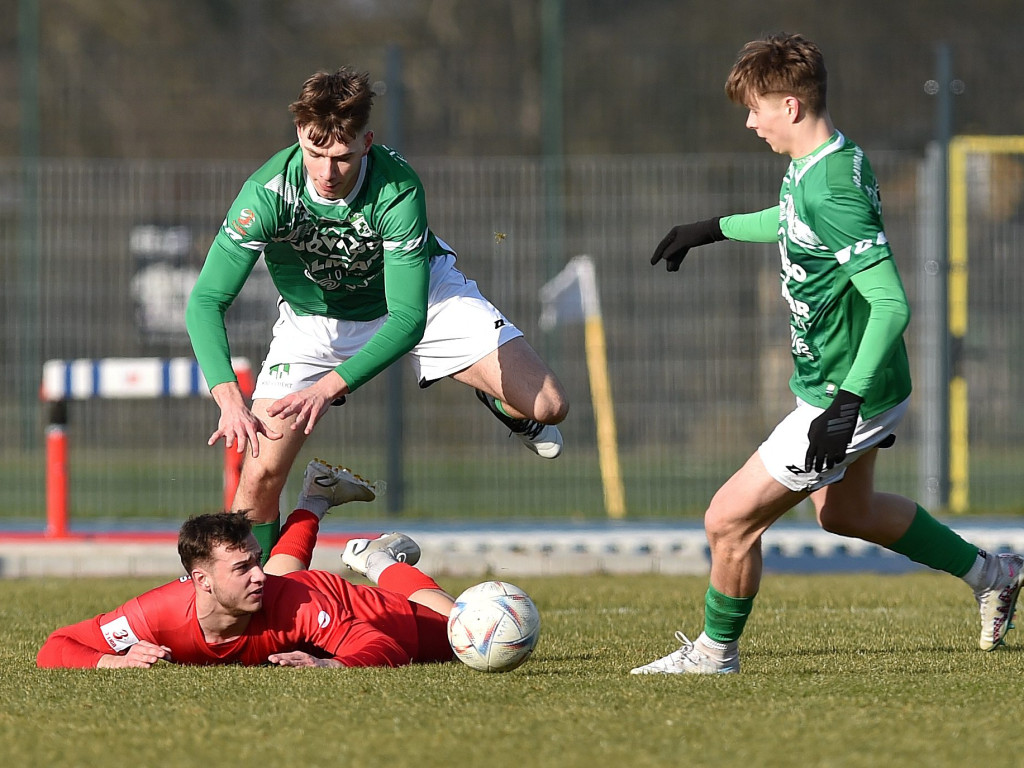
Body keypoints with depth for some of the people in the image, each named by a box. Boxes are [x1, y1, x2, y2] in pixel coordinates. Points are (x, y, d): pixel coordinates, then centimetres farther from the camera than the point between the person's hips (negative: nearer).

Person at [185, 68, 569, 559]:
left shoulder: (398, 191, -35)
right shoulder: (269, 192, -33)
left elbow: (409, 318, -36)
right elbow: (206, 300, -34)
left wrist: (330, 385, -49)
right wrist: (228, 397, -49)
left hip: (422, 295, 0)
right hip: (314, 317, 0)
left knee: (546, 407, -12)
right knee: (261, 473, -15)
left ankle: (496, 401, 24)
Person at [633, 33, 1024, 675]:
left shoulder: (832, 192, -30)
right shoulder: (818, 165, 1)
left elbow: (892, 304, -33)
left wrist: (847, 405, -35)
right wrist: (715, 229, 33)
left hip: (845, 397, -11)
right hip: (859, 387, 11)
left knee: (730, 519, -4)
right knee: (845, 511, 31)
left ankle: (716, 651, 16)